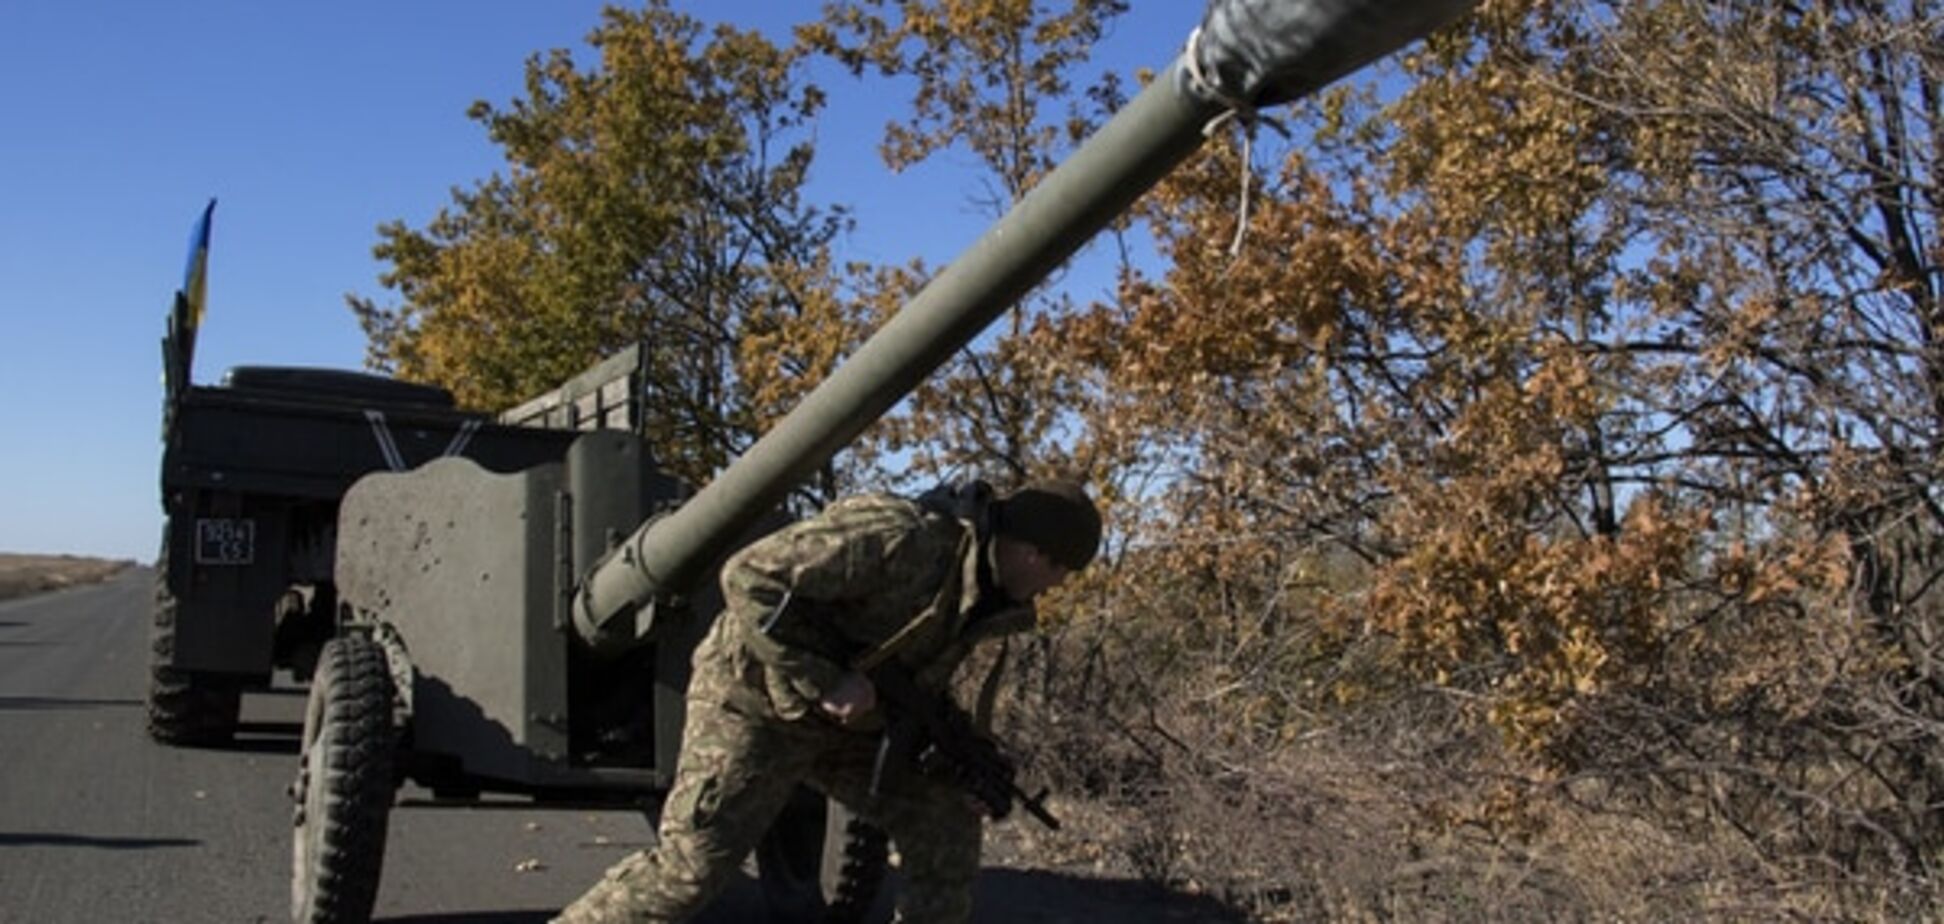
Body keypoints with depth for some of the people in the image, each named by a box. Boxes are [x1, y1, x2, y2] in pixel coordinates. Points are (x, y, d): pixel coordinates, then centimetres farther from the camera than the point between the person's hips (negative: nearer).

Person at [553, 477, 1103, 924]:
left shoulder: (980, 585, 2)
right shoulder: (901, 537, -28)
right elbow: (748, 579, -29)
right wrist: (825, 683, -28)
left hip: (839, 719, 9)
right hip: (755, 701, -8)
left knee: (946, 821, 3)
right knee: (688, 868, -12)